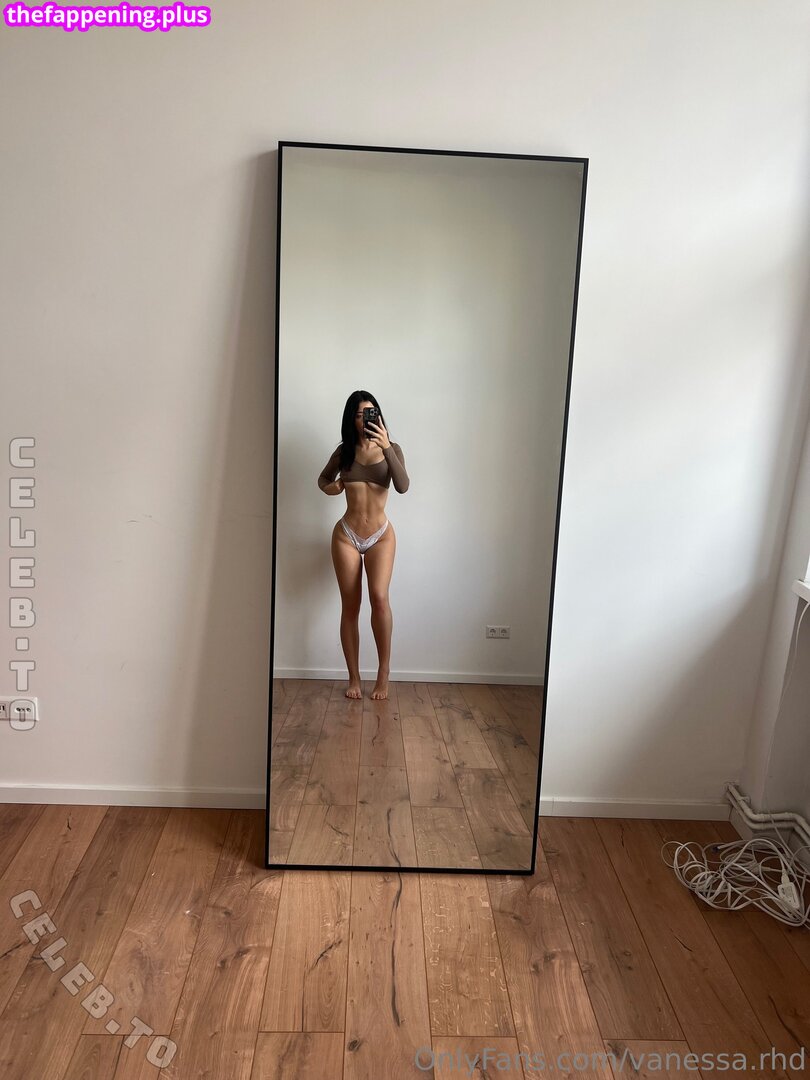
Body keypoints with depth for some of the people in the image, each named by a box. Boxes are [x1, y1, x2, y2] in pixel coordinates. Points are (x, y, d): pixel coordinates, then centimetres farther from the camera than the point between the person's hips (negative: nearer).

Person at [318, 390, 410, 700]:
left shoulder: (392, 449, -1)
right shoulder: (344, 451, 4)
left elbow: (403, 486, -18)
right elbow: (323, 478, 21)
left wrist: (386, 447, -26)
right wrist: (328, 487, -2)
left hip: (380, 535, -2)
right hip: (346, 535, 2)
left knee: (379, 596, -22)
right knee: (350, 607, 2)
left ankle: (384, 670, -6)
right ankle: (354, 678, 14)